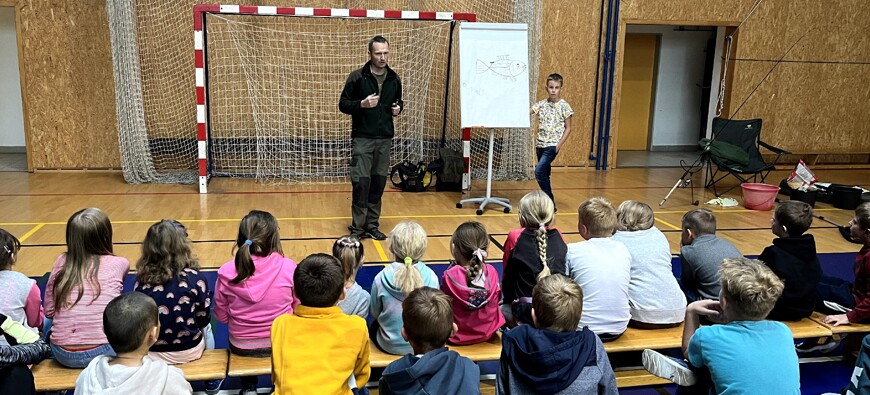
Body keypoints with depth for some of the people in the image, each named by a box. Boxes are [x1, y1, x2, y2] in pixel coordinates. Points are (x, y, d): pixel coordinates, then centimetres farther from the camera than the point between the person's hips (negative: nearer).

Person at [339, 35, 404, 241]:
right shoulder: (357, 77, -6)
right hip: (362, 138, -4)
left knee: (379, 183, 7)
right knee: (361, 183, -7)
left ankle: (372, 225, 19)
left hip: (385, 139, 4)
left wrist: (398, 108, -1)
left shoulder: (394, 79, 7)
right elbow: (343, 104, -3)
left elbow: (399, 101, 22)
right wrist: (362, 104, -21)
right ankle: (357, 227, 5)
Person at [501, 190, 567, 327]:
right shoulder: (558, 236, 2)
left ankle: (518, 326, 13)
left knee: (502, 308, 27)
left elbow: (507, 274, 5)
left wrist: (507, 299, 23)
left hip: (527, 311, -3)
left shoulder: (515, 237, -7)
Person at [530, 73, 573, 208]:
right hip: (540, 144, 5)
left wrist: (559, 144, -10)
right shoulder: (541, 104, 5)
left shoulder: (564, 106, -5)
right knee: (544, 174, 12)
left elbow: (568, 128, -2)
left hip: (553, 145, -5)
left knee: (539, 172, -17)